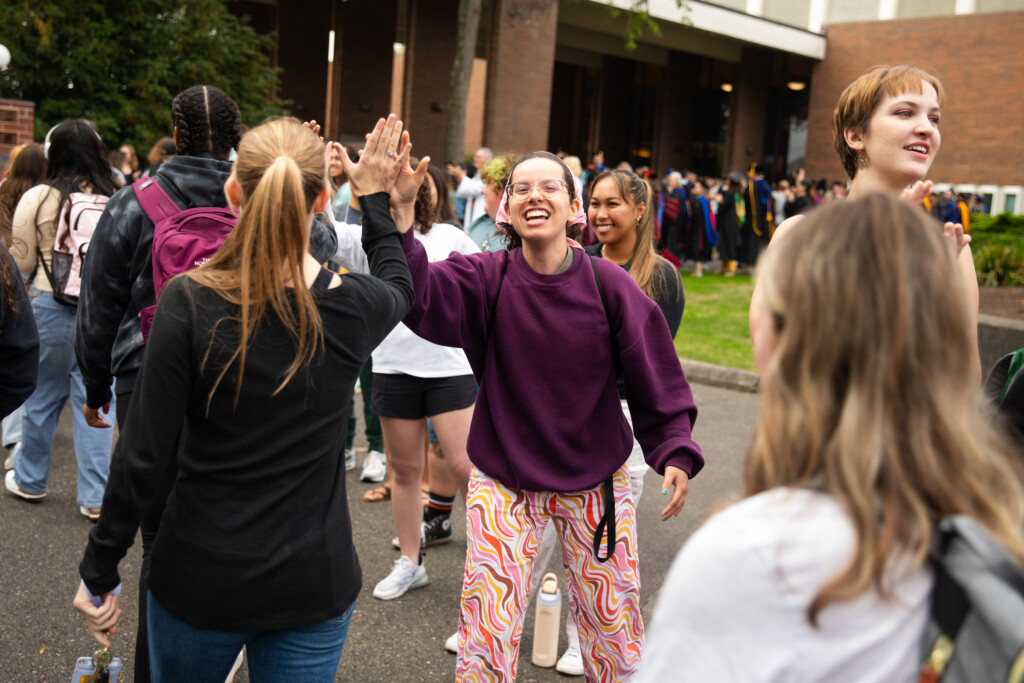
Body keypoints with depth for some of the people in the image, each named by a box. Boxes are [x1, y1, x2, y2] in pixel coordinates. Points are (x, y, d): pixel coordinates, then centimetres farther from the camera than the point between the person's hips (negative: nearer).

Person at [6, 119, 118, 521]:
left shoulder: (37, 199, -7)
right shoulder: (115, 199, -5)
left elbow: (22, 263, 1)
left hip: (51, 307, -1)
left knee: (41, 397, 14)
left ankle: (30, 480, 33)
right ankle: (95, 496, 11)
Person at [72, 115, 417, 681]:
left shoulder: (189, 301, -18)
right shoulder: (354, 307, -11)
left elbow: (142, 457, -14)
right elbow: (399, 285, 16)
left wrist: (98, 572, -2)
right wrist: (376, 201, 24)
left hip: (200, 577, -1)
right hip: (314, 581, 1)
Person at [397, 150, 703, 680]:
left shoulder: (608, 283, -11)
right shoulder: (487, 278, -10)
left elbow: (655, 376, -5)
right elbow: (418, 296, -29)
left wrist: (675, 452, -13)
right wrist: (398, 224, -44)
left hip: (595, 480, 1)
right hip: (503, 480, 0)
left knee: (613, 631, 13)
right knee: (486, 636, 3)